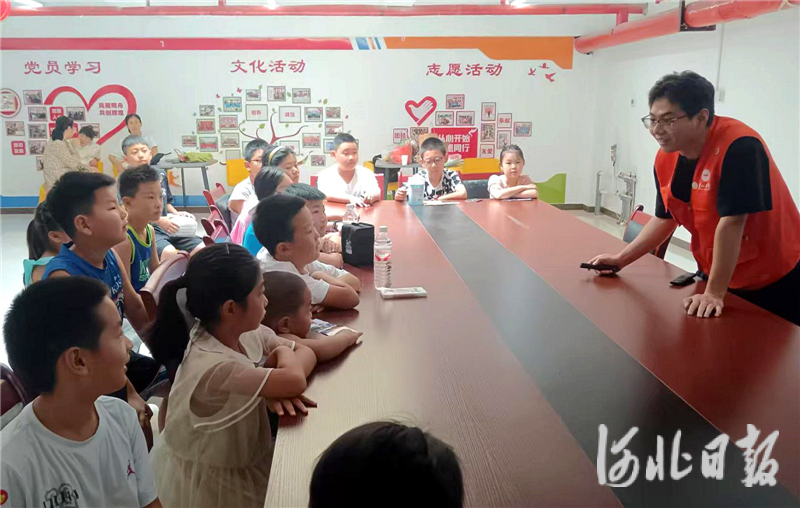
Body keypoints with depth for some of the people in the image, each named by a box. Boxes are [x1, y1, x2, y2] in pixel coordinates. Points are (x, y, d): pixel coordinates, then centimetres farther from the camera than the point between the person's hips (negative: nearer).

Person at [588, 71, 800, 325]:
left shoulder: (738, 147, -28)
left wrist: (714, 293, -29)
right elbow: (665, 218, 6)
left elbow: (731, 222, -31)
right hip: (714, 273, 6)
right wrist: (620, 259, 2)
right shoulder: (665, 158, -6)